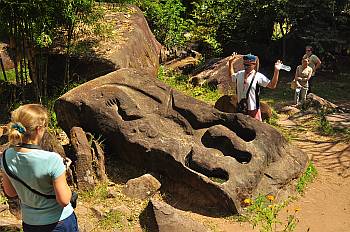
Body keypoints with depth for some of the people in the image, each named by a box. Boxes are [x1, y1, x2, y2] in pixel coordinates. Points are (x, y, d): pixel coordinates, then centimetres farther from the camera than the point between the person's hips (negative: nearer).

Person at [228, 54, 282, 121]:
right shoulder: (239, 74, 2)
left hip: (253, 109, -5)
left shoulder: (258, 76, -13)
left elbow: (272, 85, -17)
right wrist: (230, 63, 20)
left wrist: (276, 71, -26)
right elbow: (231, 76, 25)